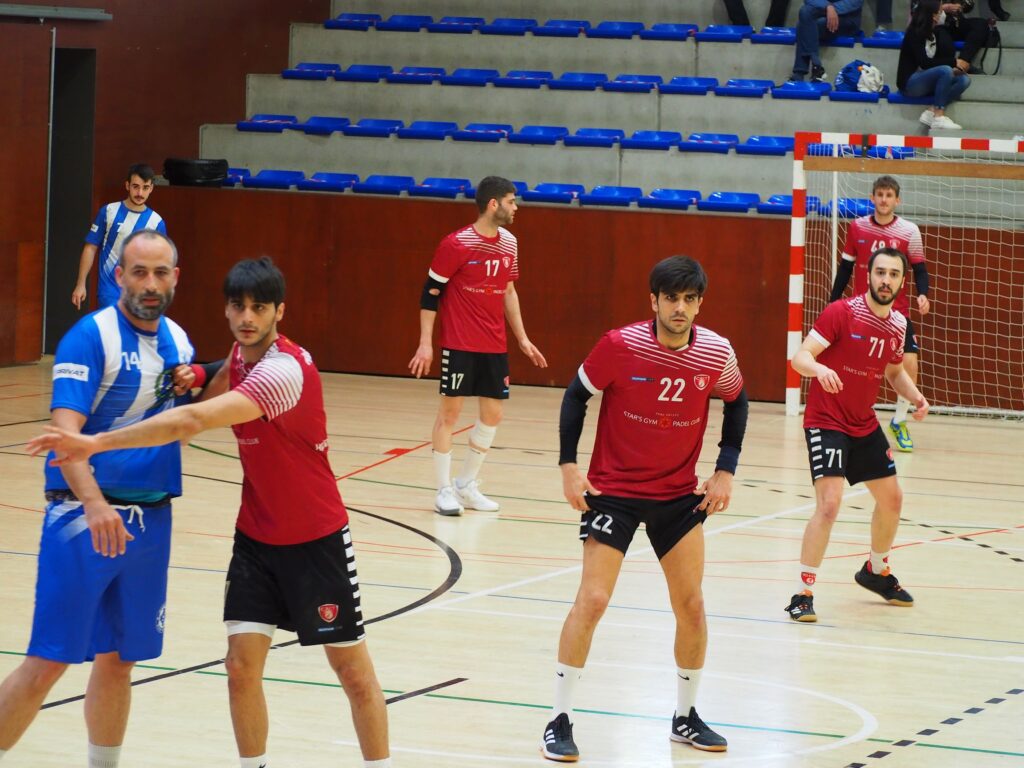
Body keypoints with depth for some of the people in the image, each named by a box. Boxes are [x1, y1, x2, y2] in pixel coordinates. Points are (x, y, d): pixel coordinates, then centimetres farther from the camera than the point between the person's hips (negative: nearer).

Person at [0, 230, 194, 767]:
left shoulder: (178, 341, 10)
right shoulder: (90, 336, -11)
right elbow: (65, 429, -20)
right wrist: (94, 504, -34)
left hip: (152, 519, 6)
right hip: (85, 517, -6)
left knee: (118, 661, 13)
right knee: (48, 662, -7)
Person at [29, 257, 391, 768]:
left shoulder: (284, 371, -29)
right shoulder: (242, 353, -2)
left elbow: (196, 420, -39)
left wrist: (97, 443, -42)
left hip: (315, 540, -6)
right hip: (256, 536, 6)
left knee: (352, 669, 4)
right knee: (242, 665, -4)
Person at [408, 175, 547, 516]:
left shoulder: (509, 243, 7)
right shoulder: (456, 244, -12)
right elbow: (431, 293, -8)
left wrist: (522, 338, 16)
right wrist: (425, 343, -12)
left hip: (495, 346, 6)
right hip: (459, 344, -6)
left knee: (492, 414, 6)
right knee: (450, 411, -2)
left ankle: (467, 485, 19)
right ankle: (444, 490, 6)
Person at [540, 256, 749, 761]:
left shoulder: (717, 354, -10)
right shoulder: (620, 346, -19)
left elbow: (736, 402, 10)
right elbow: (576, 396, -4)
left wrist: (725, 471, 2)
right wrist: (568, 466, -11)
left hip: (680, 494, 3)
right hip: (612, 490, -3)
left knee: (691, 605, 3)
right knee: (592, 600, -11)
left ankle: (685, 717, 21)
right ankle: (560, 720, 0)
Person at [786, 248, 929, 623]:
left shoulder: (898, 325, 3)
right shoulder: (842, 313, -17)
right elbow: (801, 357, -23)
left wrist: (916, 398, 2)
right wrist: (818, 368, -46)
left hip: (865, 426, 8)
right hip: (826, 423, -7)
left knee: (891, 499, 16)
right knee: (829, 504, -21)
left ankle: (876, 571, 42)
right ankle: (803, 595, -13)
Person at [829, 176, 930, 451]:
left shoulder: (909, 231, -4)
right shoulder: (857, 227, 2)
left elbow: (919, 268, -1)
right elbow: (845, 267, 10)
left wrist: (922, 294, -20)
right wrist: (833, 303, 9)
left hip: (896, 310, -1)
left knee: (909, 361, -16)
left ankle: (899, 421, 4)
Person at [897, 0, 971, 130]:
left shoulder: (934, 32, 12)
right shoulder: (914, 33, -12)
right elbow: (924, 63, -21)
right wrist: (954, 62, -18)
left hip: (928, 83, 8)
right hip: (910, 82, -8)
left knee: (964, 79, -9)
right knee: (945, 70, -31)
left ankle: (932, 111, -20)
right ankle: (939, 117, -30)